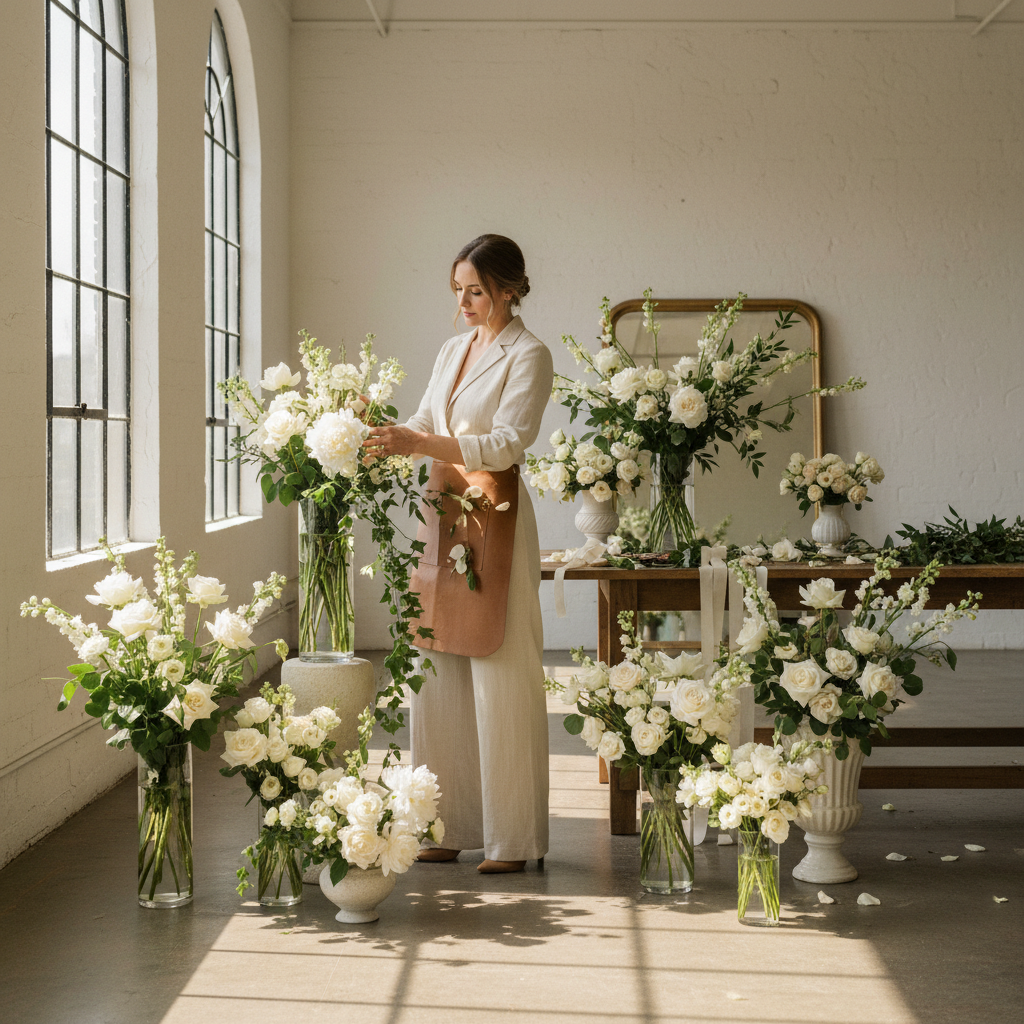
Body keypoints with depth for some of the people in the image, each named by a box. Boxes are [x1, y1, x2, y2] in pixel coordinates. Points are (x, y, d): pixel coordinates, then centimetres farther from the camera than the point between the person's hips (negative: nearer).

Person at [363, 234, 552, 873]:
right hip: (442, 512, 7)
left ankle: (511, 838, 3)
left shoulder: (528, 356, -6)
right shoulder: (454, 350, 17)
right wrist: (385, 435, 1)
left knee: (498, 677, -5)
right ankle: (454, 826, 14)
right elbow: (426, 423, 21)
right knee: (441, 674, 5)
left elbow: (508, 443, -17)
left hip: (493, 516, -7)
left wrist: (420, 444, -25)